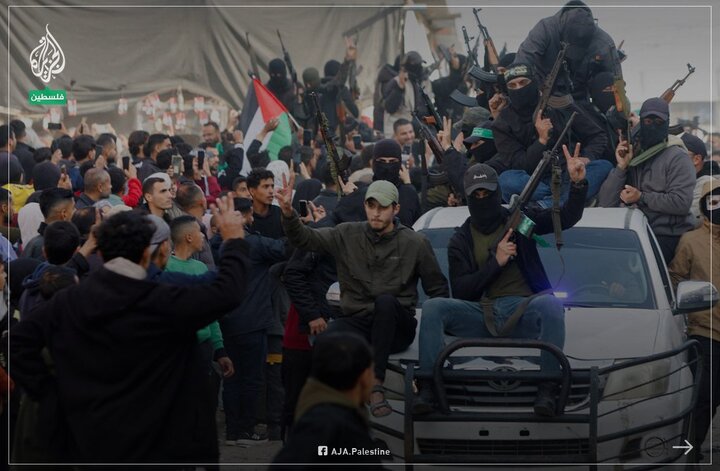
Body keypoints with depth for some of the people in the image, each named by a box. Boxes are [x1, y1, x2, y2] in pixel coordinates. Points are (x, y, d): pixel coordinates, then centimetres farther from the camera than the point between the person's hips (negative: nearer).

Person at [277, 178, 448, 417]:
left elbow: (438, 289, 10)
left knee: (386, 301, -36)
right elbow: (304, 238, -2)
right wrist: (288, 213, -21)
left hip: (396, 329, 0)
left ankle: (376, 385, -33)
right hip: (357, 323, 0)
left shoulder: (415, 243, 3)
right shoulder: (348, 235, 7)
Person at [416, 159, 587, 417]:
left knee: (551, 305, -36)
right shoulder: (461, 240, 14)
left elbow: (568, 217, 5)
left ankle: (547, 390, -38)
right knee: (432, 307, -23)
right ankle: (428, 389, -30)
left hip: (522, 309, -1)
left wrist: (578, 184, -13)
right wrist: (496, 262, -7)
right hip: (481, 314, 2)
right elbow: (460, 291, 3)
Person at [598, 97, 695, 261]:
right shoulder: (630, 157, 14)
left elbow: (681, 202, -16)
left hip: (668, 237, -5)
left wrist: (641, 198, -12)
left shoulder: (677, 158, -2)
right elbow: (605, 204, 6)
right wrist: (621, 167, -3)